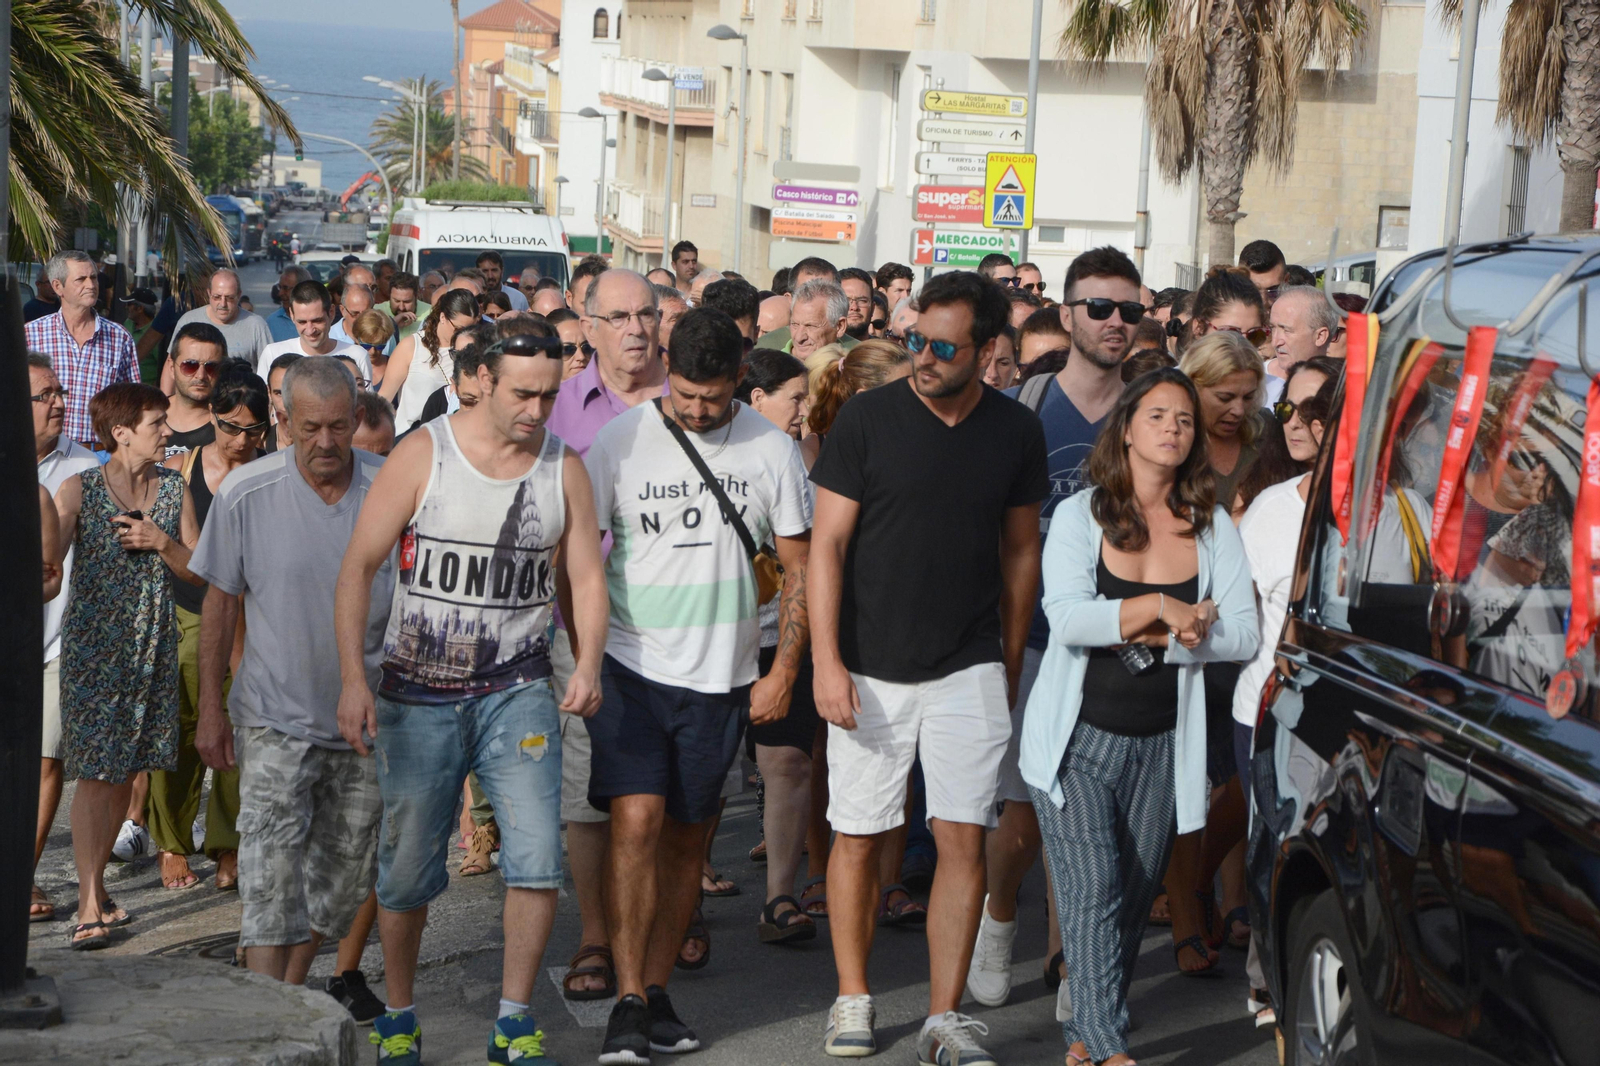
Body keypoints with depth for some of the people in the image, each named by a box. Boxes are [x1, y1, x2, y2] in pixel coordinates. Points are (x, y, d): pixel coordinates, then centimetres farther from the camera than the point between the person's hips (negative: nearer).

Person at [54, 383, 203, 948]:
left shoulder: (173, 488, 8)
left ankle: (97, 883, 23)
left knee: (126, 770, 9)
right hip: (93, 646, -5)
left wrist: (163, 542, -8)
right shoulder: (79, 489, -6)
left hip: (153, 646, 5)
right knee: (94, 772, -10)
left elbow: (199, 570, 9)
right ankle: (89, 907, -11)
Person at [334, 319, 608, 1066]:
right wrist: (353, 678, -15)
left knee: (538, 856, -10)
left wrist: (588, 665, -14)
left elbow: (586, 576, 4)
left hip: (517, 692, 2)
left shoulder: (564, 468, 3)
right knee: (407, 869, 6)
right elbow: (358, 568, -7)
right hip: (418, 695, -2)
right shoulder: (422, 456, -7)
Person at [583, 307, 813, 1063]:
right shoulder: (620, 441, -5)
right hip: (631, 665, -2)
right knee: (637, 819, -14)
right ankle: (628, 1001, -9)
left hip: (720, 675, 2)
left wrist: (785, 672, 1)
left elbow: (800, 567, 6)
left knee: (687, 834, 9)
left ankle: (657, 989, 20)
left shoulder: (772, 450, -1)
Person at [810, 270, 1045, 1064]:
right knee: (858, 837, 4)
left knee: (963, 839, -3)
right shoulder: (866, 419, -6)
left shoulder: (1015, 432, 2)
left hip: (968, 670, 2)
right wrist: (826, 660, -11)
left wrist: (1011, 663, 14)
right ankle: (852, 999, 21)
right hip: (869, 669, -1)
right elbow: (827, 543, -5)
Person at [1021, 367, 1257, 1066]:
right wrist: (1159, 608, -20)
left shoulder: (1212, 528, 5)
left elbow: (1243, 635, -3)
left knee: (1135, 896, 8)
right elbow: (1067, 617, -17)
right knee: (1092, 890, -14)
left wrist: (1155, 637, -13)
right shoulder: (1080, 515, -3)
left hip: (1159, 745, 4)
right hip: (1078, 739, -3)